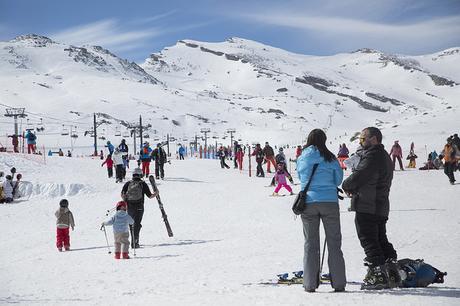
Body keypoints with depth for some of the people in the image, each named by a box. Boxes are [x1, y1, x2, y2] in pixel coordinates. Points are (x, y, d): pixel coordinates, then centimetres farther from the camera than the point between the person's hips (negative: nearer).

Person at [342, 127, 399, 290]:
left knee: (369, 241, -5)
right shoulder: (385, 156, 18)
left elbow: (357, 177, -18)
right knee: (381, 240, 15)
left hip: (367, 208, -10)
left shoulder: (372, 156, -16)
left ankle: (378, 276, -6)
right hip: (381, 207, 10)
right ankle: (391, 273, 16)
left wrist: (346, 185, 3)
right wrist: (354, 189, 8)